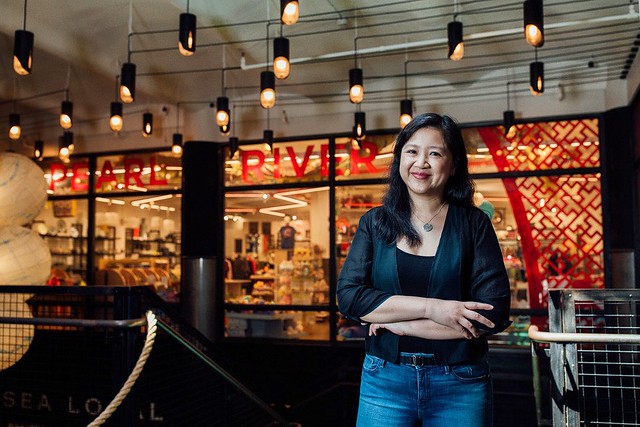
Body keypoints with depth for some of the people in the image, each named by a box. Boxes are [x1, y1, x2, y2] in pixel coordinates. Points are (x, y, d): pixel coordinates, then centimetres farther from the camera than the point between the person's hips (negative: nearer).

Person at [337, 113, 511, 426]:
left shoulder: (473, 224, -3)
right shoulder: (375, 223, 1)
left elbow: (494, 313, -10)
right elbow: (349, 296, -8)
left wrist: (400, 324, -13)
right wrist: (431, 307, -18)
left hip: (460, 384, -1)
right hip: (384, 380, 1)